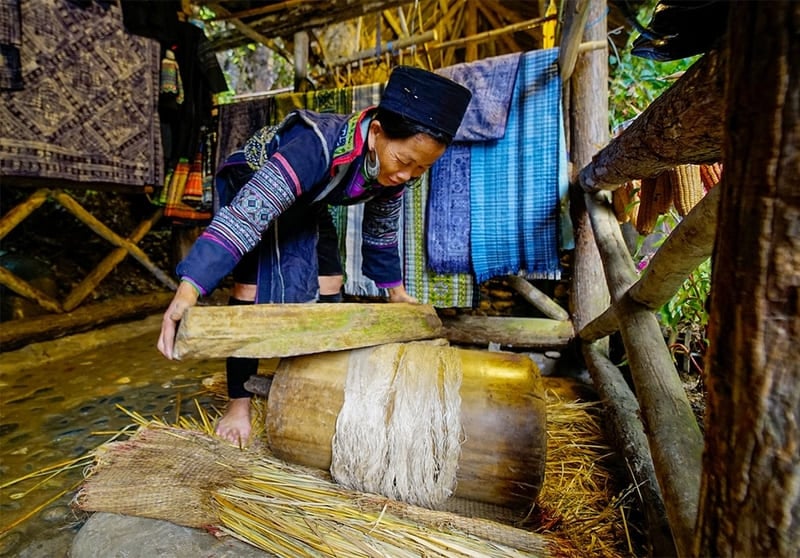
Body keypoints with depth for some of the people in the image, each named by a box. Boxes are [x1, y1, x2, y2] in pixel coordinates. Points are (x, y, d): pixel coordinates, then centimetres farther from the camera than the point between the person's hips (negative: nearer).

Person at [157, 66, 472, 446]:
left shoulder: (394, 165, -19)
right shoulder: (320, 144, -42)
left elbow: (381, 230, -2)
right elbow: (247, 212, -48)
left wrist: (394, 289, 9)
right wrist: (188, 292, -56)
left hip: (304, 204, 6)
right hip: (251, 185, -5)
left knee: (329, 289, 1)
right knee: (251, 290, -16)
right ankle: (239, 404, 1)